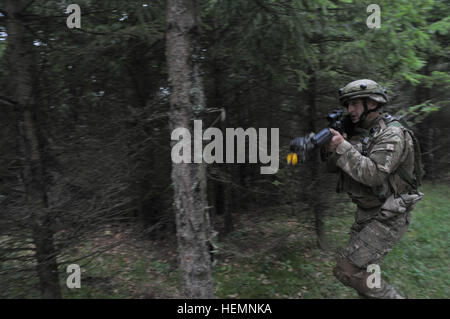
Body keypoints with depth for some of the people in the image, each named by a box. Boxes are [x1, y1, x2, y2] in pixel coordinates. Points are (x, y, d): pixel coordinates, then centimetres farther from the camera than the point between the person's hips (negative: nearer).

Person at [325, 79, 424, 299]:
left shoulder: (392, 135, -17)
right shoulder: (357, 133, 7)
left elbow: (373, 175, -28)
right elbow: (333, 167, 5)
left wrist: (343, 147, -26)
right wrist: (332, 148, -15)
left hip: (388, 218, -8)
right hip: (365, 213, 8)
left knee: (348, 270, -11)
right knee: (360, 267, 17)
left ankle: (389, 296, 7)